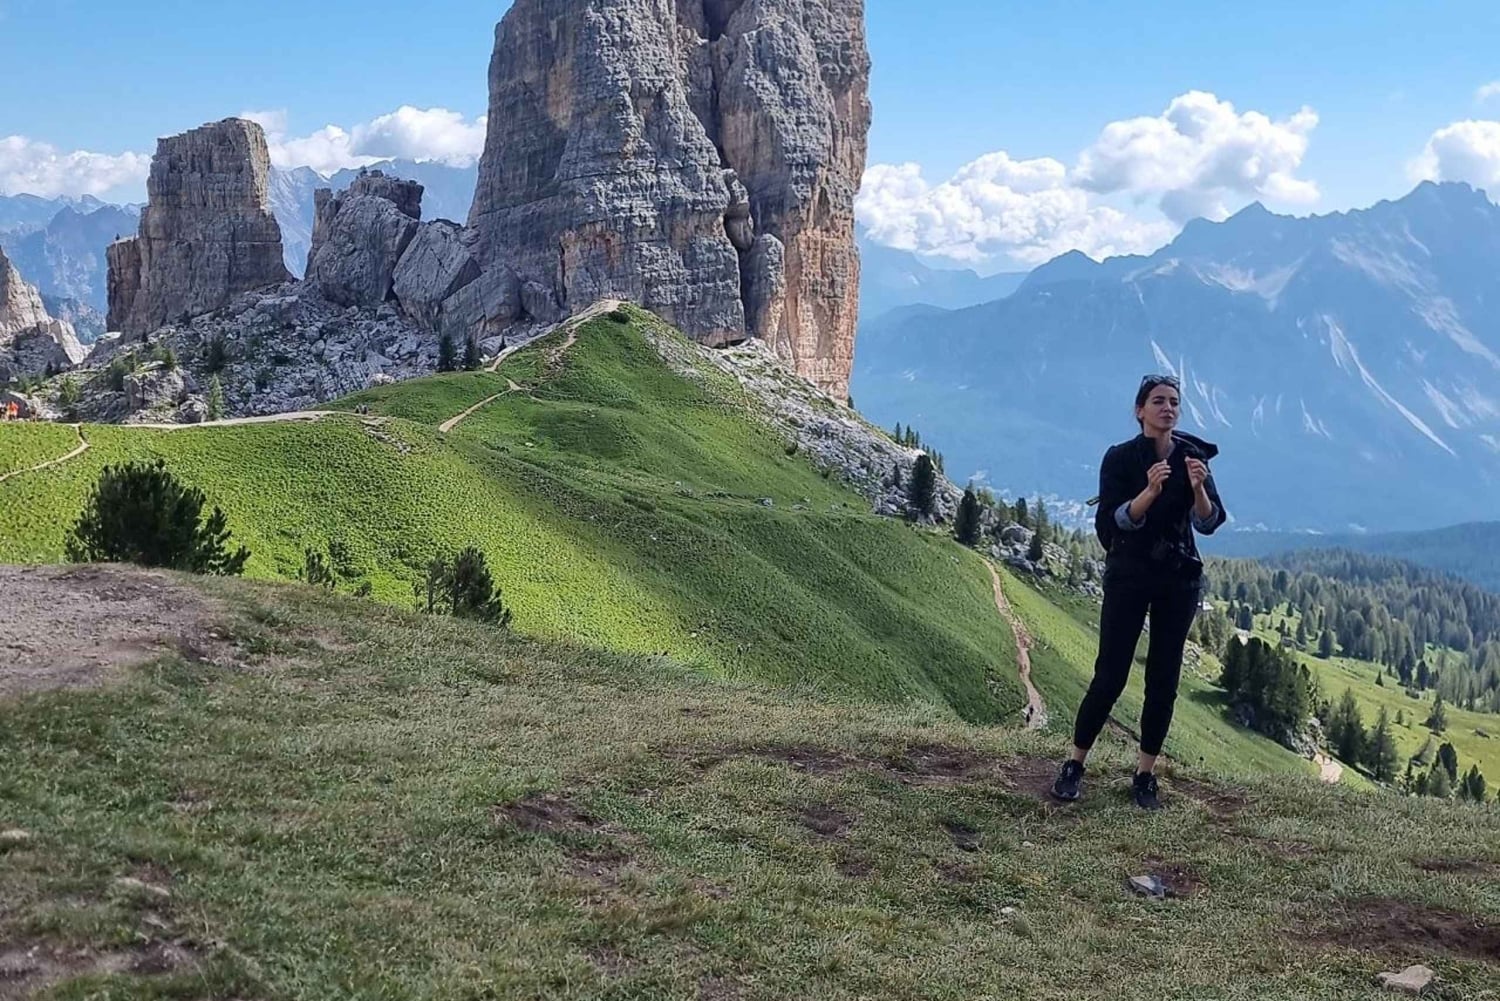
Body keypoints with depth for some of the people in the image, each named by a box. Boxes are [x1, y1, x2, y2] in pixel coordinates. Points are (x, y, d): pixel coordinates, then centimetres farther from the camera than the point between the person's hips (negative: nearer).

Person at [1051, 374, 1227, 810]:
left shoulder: (1193, 456, 1)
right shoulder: (1120, 458, -7)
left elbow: (1210, 523, -8)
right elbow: (1112, 521, -17)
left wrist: (1198, 489, -27)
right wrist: (1150, 491, -32)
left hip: (1180, 578, 3)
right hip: (1129, 576, -3)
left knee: (1164, 679, 3)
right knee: (1110, 675, -5)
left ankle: (1145, 777, 13)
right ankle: (1074, 766, 8)